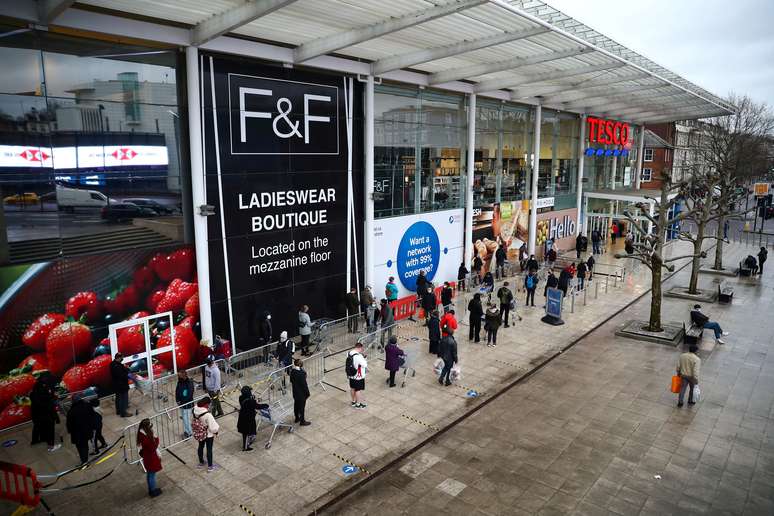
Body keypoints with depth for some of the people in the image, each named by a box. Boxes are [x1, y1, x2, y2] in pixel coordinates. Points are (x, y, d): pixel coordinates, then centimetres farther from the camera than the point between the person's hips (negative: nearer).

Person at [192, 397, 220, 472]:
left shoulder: (195, 410, -19)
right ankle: (210, 466, 31)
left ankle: (201, 462, 48)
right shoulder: (208, 415, -37)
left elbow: (195, 422, -1)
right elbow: (213, 426, -27)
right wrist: (217, 430, -5)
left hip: (199, 434, 6)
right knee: (209, 449, 14)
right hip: (208, 435, -6)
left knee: (200, 447, 26)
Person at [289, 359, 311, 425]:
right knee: (302, 407, 9)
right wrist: (307, 393, -11)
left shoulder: (292, 370, -9)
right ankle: (302, 421, 24)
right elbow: (304, 384, -23)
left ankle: (297, 418, 41)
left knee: (296, 404, 23)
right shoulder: (301, 373, -32)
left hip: (295, 392, 7)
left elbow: (291, 381, 6)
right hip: (301, 393, -7)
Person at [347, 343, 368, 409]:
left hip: (351, 375, 8)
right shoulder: (359, 356, -31)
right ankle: (358, 404, 25)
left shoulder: (349, 353, -6)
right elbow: (365, 365, -20)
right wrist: (364, 357, -10)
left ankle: (353, 401, 41)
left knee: (352, 388, 23)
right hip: (358, 377, -8)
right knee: (358, 390, 10)